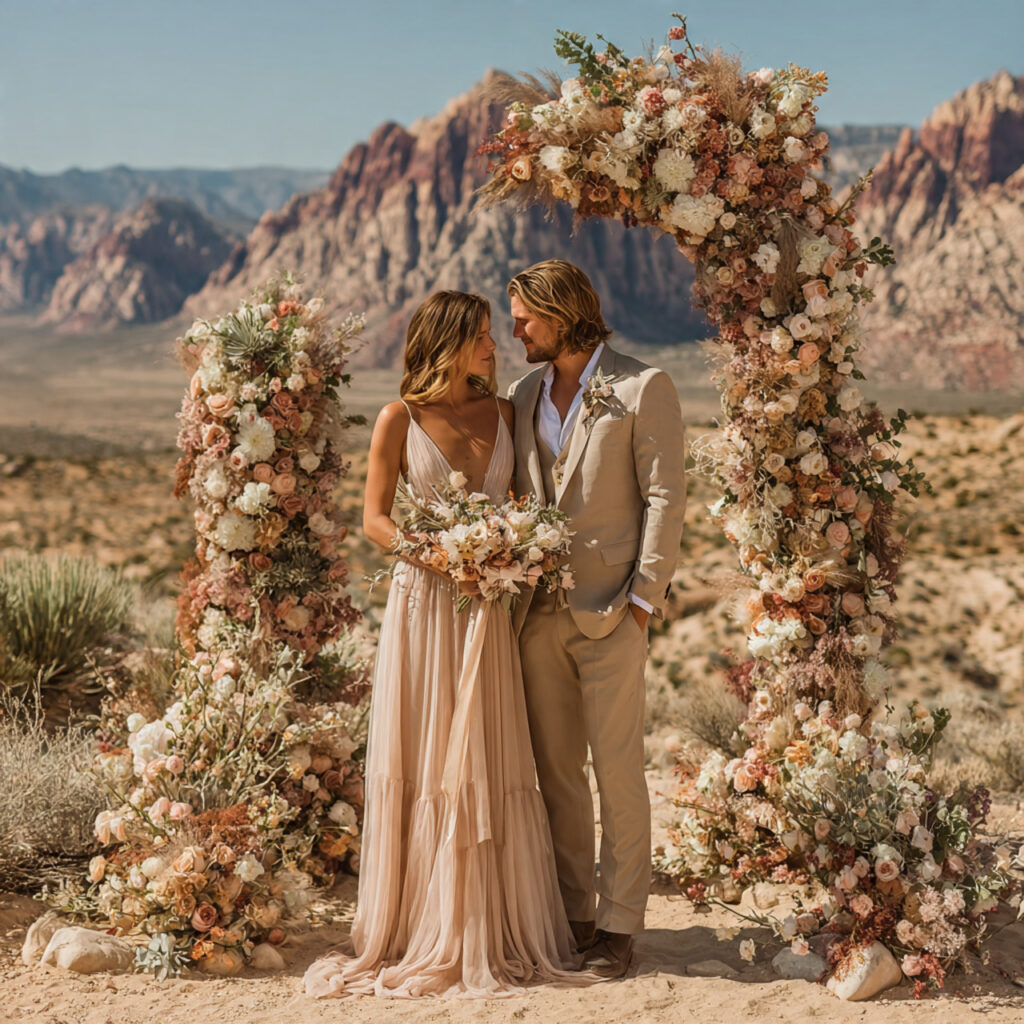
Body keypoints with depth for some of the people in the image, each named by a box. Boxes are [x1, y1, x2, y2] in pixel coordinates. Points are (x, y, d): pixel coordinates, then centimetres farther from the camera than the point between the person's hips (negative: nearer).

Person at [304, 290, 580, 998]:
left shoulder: (503, 414, 8)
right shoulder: (401, 419, -2)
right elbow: (375, 519, -2)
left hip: (489, 606, 3)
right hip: (424, 601, -3)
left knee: (490, 765, 6)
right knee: (422, 766, 1)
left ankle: (494, 929, 15)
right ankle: (425, 932, 11)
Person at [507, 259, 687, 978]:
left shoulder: (642, 389, -4)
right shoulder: (526, 394, 14)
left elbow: (665, 498, -7)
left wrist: (642, 599, -12)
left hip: (610, 608, -5)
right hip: (539, 609, 6)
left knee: (617, 769, -1)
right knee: (554, 767, 10)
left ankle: (618, 923, 8)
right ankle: (568, 912, 20)